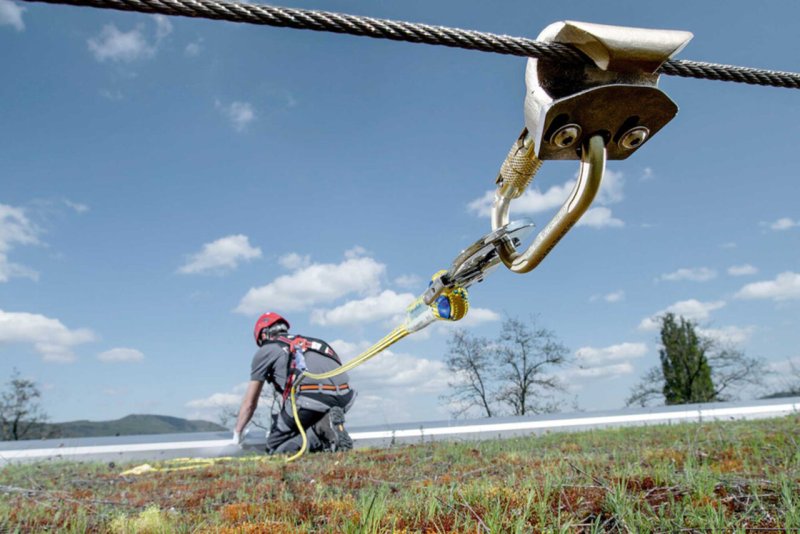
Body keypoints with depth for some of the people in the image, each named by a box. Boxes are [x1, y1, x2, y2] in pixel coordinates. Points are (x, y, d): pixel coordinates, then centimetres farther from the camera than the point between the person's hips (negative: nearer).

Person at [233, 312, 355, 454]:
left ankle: (322, 429, -11)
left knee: (274, 447, 10)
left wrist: (237, 434, 37)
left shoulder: (265, 350, 18)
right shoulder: (308, 342, 35)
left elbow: (249, 403, 22)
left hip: (310, 397, -6)